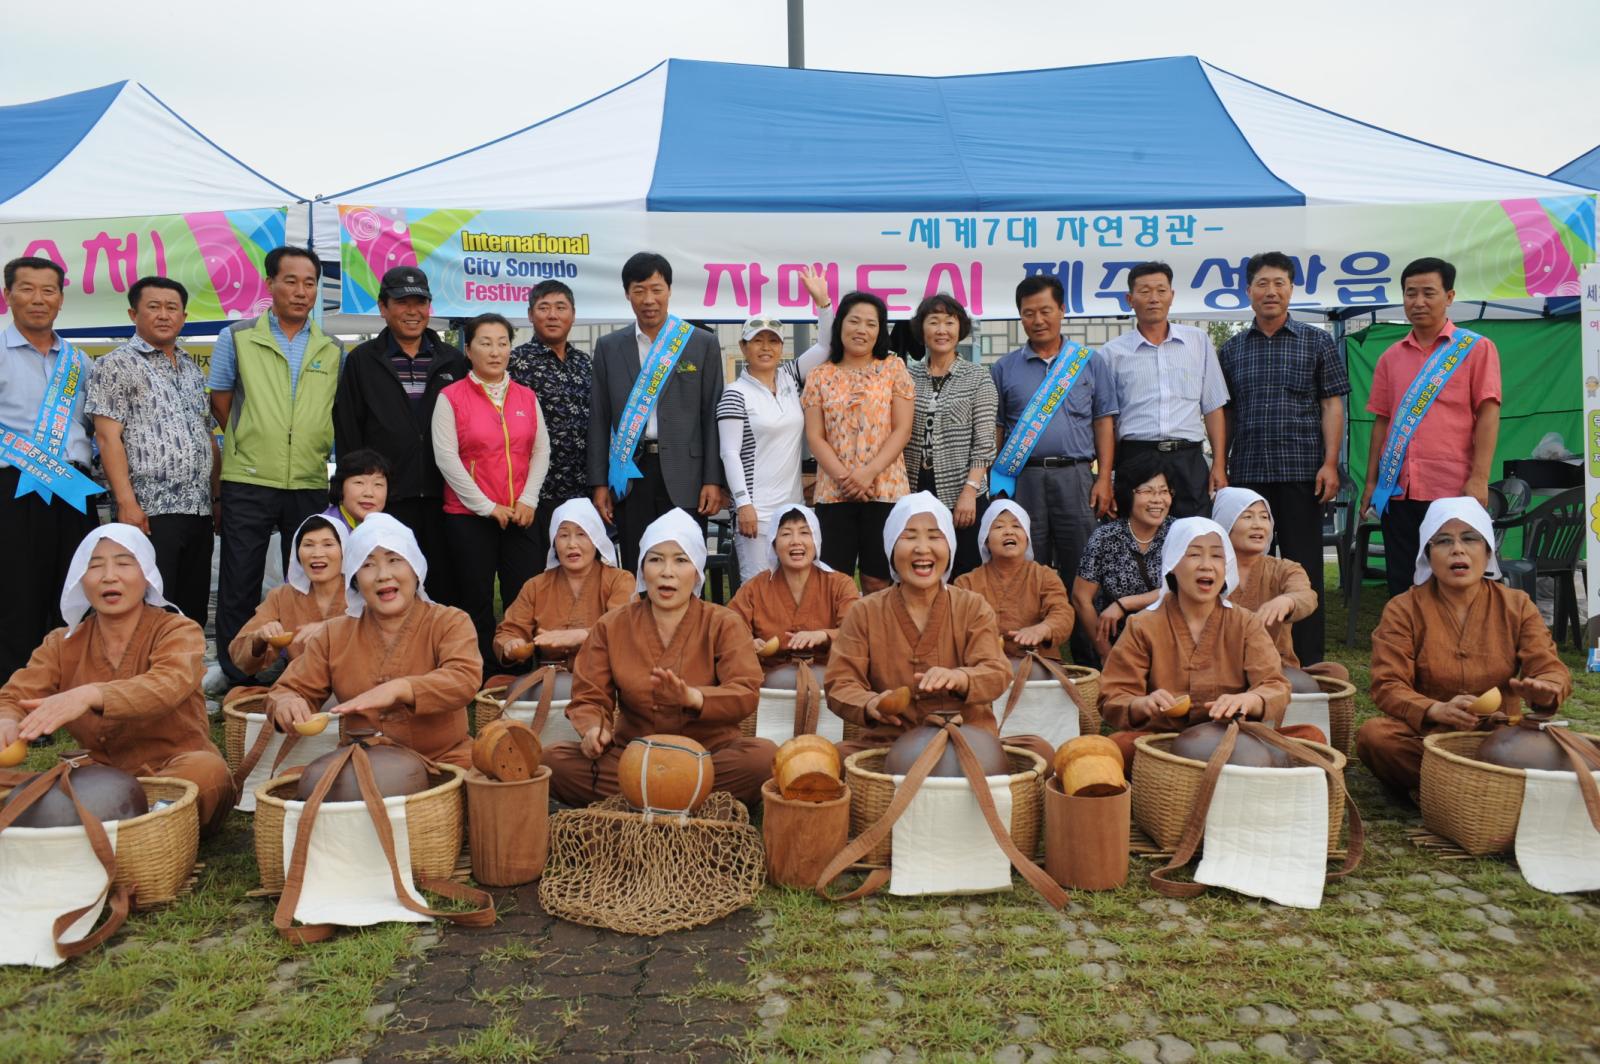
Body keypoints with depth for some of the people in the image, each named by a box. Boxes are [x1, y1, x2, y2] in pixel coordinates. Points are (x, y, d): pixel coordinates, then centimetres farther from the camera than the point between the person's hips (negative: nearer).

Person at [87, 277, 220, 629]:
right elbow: (108, 438, -8)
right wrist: (126, 502, -17)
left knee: (193, 614, 8)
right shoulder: (116, 365, 0)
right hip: (149, 510, -6)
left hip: (200, 510, 6)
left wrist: (218, 498, 14)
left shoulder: (192, 369, 19)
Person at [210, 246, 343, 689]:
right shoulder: (237, 338, 3)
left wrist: (312, 450, 5)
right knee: (239, 587, 3)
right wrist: (255, 445, 7)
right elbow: (220, 407, 7)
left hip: (310, 485, 2)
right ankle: (237, 681, 14)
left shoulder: (332, 349, 9)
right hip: (247, 484, -2)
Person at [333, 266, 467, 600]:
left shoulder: (453, 360, 12)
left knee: (445, 589, 5)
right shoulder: (362, 360, 8)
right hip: (387, 498, -1)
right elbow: (347, 432, 5)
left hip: (442, 497, 2)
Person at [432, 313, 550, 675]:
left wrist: (528, 500, -5)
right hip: (468, 516, -3)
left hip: (520, 515, 3)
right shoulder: (451, 397, -1)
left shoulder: (526, 397, 10)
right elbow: (446, 457, -7)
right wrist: (487, 507, -10)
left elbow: (541, 450, 8)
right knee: (476, 601, 2)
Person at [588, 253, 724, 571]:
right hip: (630, 474, 2)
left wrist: (713, 480, -4)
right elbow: (599, 419, 9)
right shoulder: (608, 347, 10)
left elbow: (712, 416, 2)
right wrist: (599, 483, 3)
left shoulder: (702, 344, 4)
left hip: (684, 475, -2)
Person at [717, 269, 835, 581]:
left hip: (793, 503, 6)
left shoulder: (790, 377, 11)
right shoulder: (735, 394, -6)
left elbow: (824, 347, 7)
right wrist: (743, 503, -16)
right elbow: (730, 453, -10)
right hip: (757, 508, -6)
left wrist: (822, 301, -5)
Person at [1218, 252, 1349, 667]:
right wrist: (1219, 468, 8)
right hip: (1246, 473, 3)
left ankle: (1308, 662, 7)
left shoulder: (1317, 343, 4)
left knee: (1304, 567, 0)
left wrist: (1330, 463, -10)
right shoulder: (1232, 350, 12)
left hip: (1301, 472, -3)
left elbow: (1333, 405, 0)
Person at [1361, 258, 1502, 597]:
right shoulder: (1391, 357, 14)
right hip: (1397, 489, 4)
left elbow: (1488, 414, -4)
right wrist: (1371, 481, 10)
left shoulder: (1476, 348, 3)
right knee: (1401, 585, 7)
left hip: (1452, 491, -4)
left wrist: (1479, 479, -12)